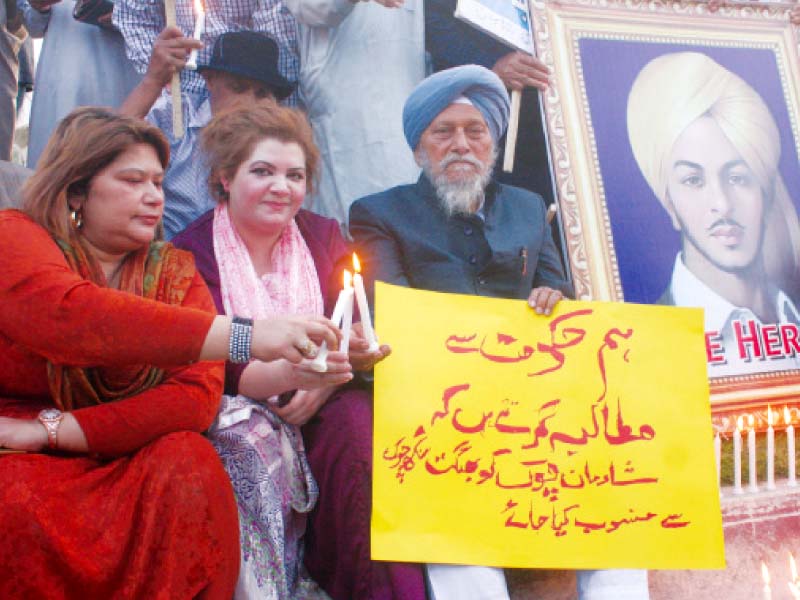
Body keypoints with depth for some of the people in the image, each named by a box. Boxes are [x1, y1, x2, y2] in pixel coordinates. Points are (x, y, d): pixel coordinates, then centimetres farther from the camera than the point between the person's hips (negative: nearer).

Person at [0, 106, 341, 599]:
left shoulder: (175, 271, 3)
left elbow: (199, 395, -12)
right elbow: (72, 316, -30)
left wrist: (52, 429, -21)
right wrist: (244, 336, -38)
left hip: (114, 461, 3)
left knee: (190, 466, -26)